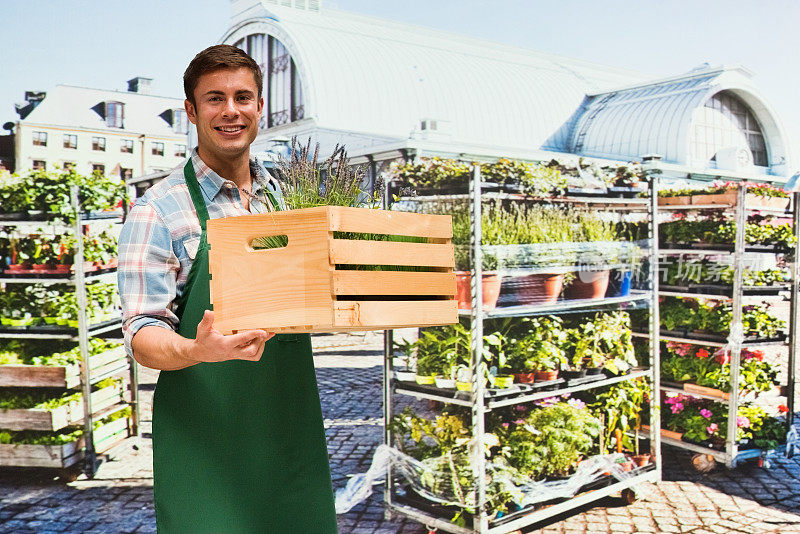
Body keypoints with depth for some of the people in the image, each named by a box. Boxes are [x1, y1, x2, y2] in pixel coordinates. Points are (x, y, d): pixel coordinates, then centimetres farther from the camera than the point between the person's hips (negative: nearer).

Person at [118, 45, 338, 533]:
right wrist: (195, 351, -32)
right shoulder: (158, 211, -7)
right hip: (205, 434, -4)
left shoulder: (284, 197, 9)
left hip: (289, 428, 5)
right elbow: (143, 334, -10)